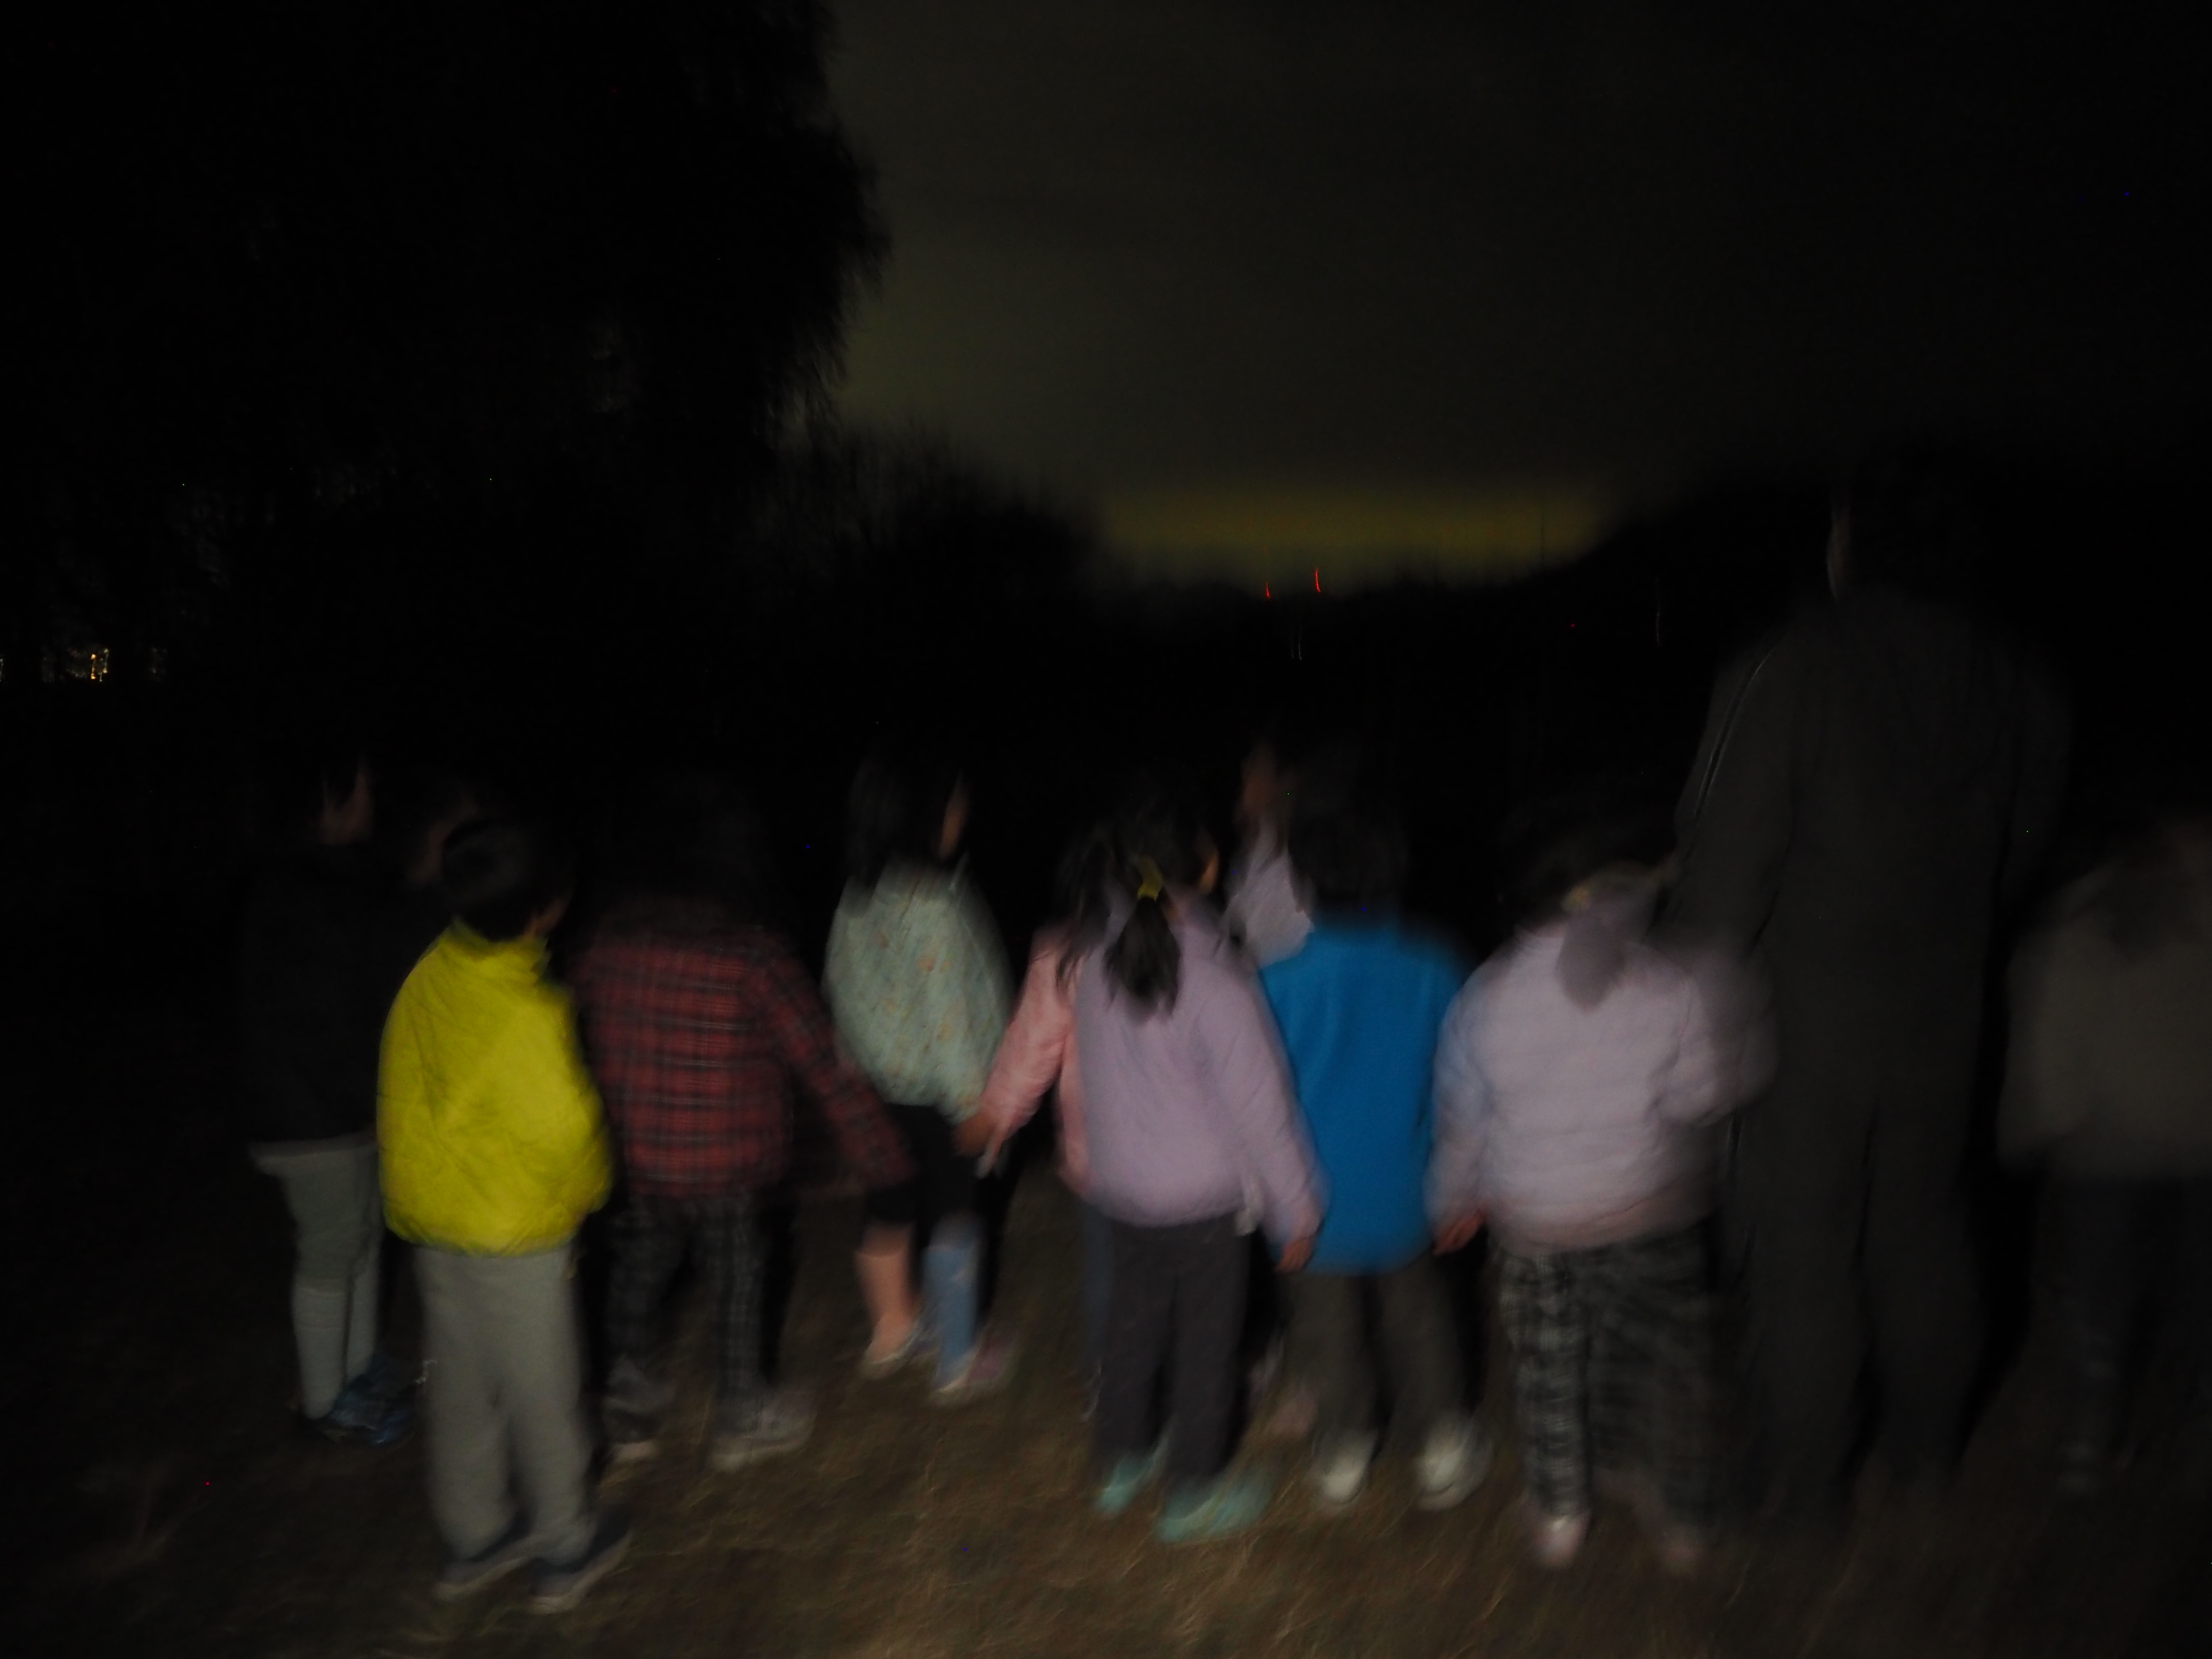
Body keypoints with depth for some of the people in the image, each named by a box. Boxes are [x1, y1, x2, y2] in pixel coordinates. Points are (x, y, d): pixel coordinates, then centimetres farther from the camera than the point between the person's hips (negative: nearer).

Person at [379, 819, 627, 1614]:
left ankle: (474, 1539, 37)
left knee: (460, 1380, 20)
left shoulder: (429, 975, -7)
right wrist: (583, 1193, -1)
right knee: (541, 1389, 11)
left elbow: (400, 1089, 4)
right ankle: (565, 1550, 28)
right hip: (514, 1228, -7)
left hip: (430, 1212, 7)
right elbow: (563, 1126, -22)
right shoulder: (527, 1011, -29)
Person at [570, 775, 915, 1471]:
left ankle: (629, 1410, 41)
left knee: (638, 1266, 24)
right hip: (723, 1166, -4)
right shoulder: (752, 956, -21)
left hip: (628, 1157, 4)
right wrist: (883, 1155, -8)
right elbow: (825, 1062, -17)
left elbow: (577, 1034, 3)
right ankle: (741, 1417, 35)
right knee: (736, 1281, 17)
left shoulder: (608, 938, -9)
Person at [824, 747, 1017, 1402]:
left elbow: (839, 982, 9)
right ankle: (960, 1361, 21)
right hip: (930, 1093, -7)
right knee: (953, 1218, 8)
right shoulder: (934, 903, -24)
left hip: (873, 1082, 7)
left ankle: (891, 1329, 39)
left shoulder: (857, 894, 0)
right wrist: (972, 1099, -14)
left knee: (890, 1208, 21)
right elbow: (946, 1007, -22)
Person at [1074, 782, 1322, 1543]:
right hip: (1204, 1196, -5)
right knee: (1206, 1338, 15)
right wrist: (1296, 1211, -8)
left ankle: (1123, 1460, 43)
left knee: (1133, 1319, 24)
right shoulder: (1216, 983, -28)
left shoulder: (1097, 951, -15)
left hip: (1121, 1182, 5)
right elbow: (1259, 1110, -19)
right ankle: (1193, 1494, 33)